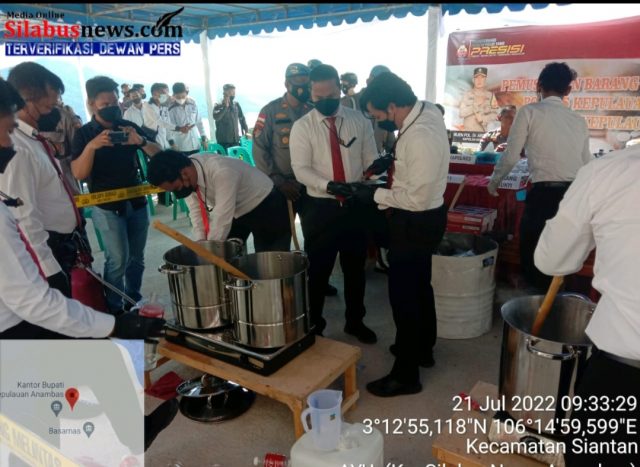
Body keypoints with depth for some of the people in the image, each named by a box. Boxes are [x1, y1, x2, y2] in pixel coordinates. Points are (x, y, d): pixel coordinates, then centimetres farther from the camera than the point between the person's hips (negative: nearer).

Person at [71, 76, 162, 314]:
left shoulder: (129, 126, 6)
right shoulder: (84, 134, -3)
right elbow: (79, 174, -12)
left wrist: (141, 141, -18)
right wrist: (91, 146, -28)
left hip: (137, 201, 4)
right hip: (106, 206, -4)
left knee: (136, 258, 11)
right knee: (118, 259, -10)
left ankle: (134, 303, 26)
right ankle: (114, 310, 6)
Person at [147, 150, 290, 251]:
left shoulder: (221, 172, -38)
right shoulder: (187, 177, -15)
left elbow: (222, 219, -34)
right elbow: (196, 213, -7)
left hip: (265, 207, -7)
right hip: (236, 211, 7)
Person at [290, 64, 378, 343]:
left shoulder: (359, 120, 2)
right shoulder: (302, 127, -5)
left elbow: (370, 159, 2)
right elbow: (300, 169, -13)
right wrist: (329, 185, -29)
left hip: (355, 205, 3)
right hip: (320, 207, -2)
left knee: (355, 266, 16)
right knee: (318, 268, 9)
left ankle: (355, 321, 36)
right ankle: (313, 324, 29)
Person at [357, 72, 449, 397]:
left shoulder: (420, 137, -30)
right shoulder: (426, 110, 0)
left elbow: (417, 197, -28)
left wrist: (374, 194, -18)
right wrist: (391, 161, 3)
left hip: (416, 222, -10)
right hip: (423, 217, 10)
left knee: (403, 295, 2)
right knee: (419, 286, 24)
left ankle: (406, 375, 19)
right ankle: (423, 349, 45)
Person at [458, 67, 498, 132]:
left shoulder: (490, 95, 6)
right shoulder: (467, 94, 3)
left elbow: (494, 114, 1)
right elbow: (461, 113, -5)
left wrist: (483, 119, -15)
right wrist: (476, 104, -11)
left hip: (483, 131, 1)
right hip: (468, 131, -1)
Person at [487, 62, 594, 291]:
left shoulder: (529, 111, 1)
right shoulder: (579, 120, 14)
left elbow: (511, 156, 0)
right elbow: (587, 164, 19)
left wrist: (494, 181, 18)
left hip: (545, 195, -5)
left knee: (533, 259, 11)